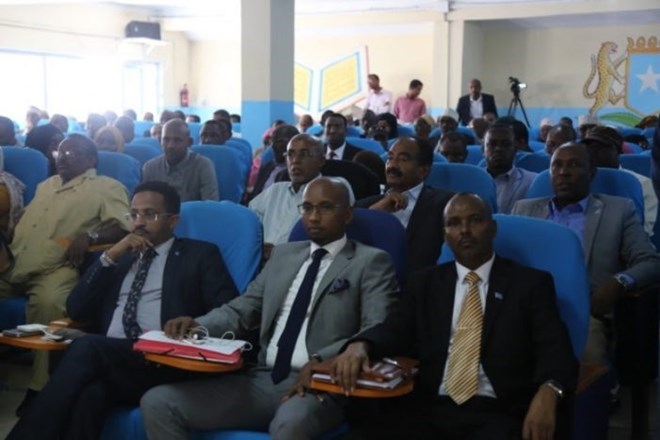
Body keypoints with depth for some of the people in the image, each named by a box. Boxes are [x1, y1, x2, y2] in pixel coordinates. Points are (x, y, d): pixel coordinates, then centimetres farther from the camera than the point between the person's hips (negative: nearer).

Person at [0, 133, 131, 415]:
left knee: (48, 302, -37)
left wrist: (89, 236, -25)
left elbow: (123, 227, -8)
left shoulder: (107, 188, 5)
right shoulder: (45, 186, 27)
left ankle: (40, 389, -29)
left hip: (55, 269, -7)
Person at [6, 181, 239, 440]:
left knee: (87, 347, -33)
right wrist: (110, 257, 6)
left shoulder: (199, 254, 14)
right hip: (105, 360, 4)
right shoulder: (120, 256, 26)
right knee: (89, 395, -35)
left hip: (162, 365, -3)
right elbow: (76, 310, 16)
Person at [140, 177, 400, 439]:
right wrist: (196, 326, -4)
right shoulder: (283, 254, 21)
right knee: (157, 402, -10)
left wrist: (321, 361, -25)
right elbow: (242, 309, 18)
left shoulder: (371, 261, 4)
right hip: (263, 379, 6)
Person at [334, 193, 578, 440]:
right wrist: (360, 345, -17)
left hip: (498, 414, -2)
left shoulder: (531, 282, 10)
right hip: (430, 410, 3)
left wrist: (548, 392, -23)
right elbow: (394, 331, 7)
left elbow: (555, 349, 0)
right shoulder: (425, 283, 19)